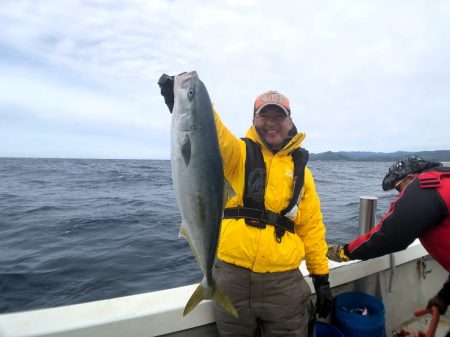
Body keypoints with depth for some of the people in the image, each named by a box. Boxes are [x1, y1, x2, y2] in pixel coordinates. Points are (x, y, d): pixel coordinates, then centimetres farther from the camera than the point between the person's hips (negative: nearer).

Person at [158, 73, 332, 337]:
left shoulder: (300, 170, 7)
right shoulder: (238, 153, -1)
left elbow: (312, 228, 9)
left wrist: (322, 278, 8)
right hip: (232, 277, -1)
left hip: (283, 282, 2)